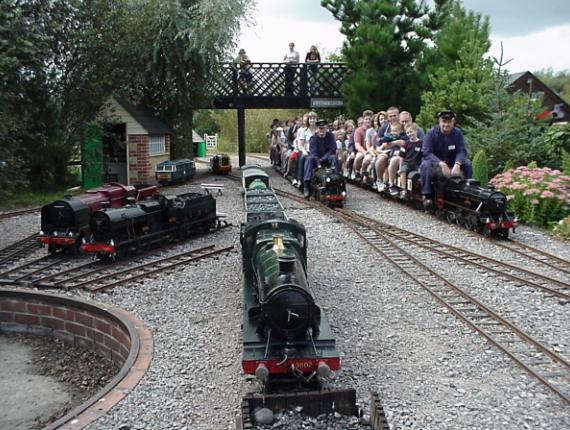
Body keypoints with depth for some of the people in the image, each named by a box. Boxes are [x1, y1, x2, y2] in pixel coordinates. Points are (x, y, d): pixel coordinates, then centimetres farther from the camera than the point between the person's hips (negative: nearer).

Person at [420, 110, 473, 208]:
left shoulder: (457, 133, -4)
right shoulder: (431, 133, -13)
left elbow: (461, 151, -12)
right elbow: (426, 152, -23)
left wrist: (457, 164, -35)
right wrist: (441, 164, -38)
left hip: (451, 162, 3)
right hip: (435, 162, -3)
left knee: (467, 164, -18)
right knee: (426, 165, -34)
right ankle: (426, 195, -29)